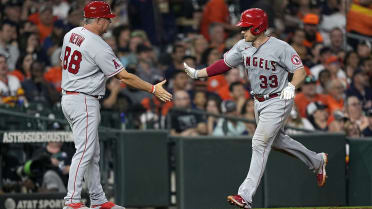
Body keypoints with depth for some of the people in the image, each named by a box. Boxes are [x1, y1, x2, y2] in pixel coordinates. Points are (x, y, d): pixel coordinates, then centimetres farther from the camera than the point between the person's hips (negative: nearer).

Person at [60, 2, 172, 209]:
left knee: (93, 153, 13)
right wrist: (153, 89, -10)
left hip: (68, 97, 10)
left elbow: (64, 62, 21)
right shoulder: (98, 46, -18)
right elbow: (125, 76, -16)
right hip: (84, 101, -10)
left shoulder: (71, 35, 7)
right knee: (85, 151, -9)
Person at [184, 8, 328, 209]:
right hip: (258, 102, 8)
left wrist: (291, 86, -40)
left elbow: (300, 71, -20)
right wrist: (197, 73, 1)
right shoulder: (243, 46, 0)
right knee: (277, 140, 21)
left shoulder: (280, 48, -20)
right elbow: (225, 64, 7)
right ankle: (317, 160, 45)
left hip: (277, 101, -8)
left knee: (260, 143, -15)